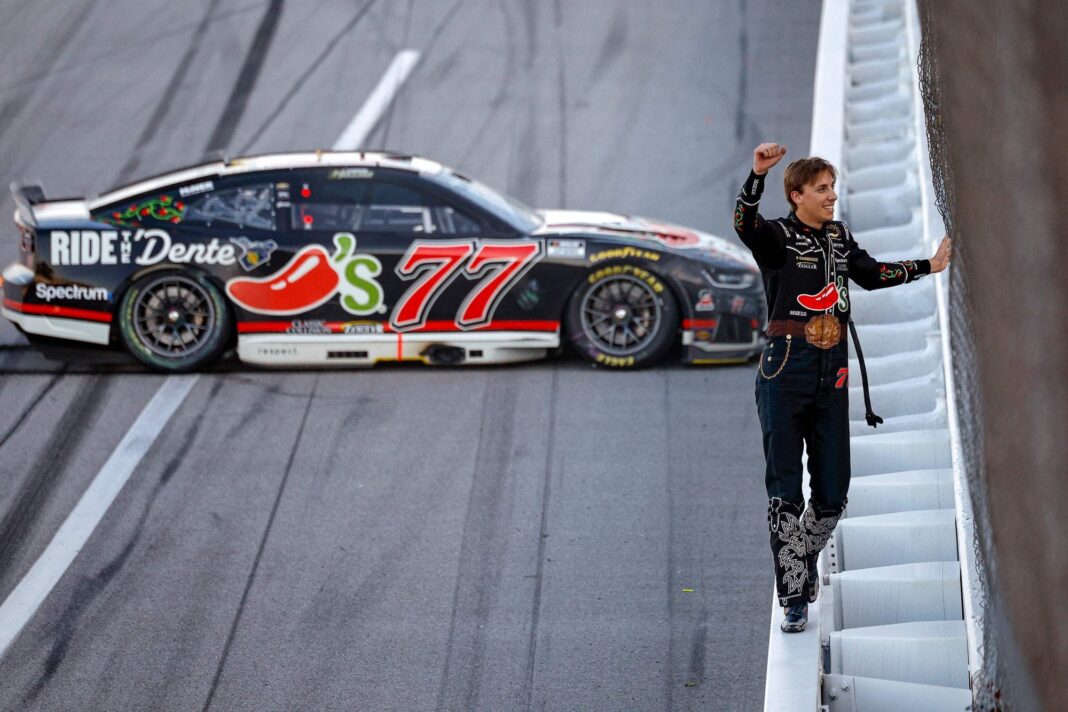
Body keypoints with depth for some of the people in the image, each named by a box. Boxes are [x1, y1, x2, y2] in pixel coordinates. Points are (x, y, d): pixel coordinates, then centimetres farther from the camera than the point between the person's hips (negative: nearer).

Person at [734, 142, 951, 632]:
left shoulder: (840, 237, 13)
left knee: (832, 492, 7)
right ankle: (794, 599, -1)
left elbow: (870, 274, 29)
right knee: (786, 492, -4)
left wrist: (929, 266, 30)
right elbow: (744, 224, -27)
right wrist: (757, 176, -43)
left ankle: (804, 560, 34)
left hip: (832, 371, 5)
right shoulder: (777, 236, -5)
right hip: (786, 367, -5)